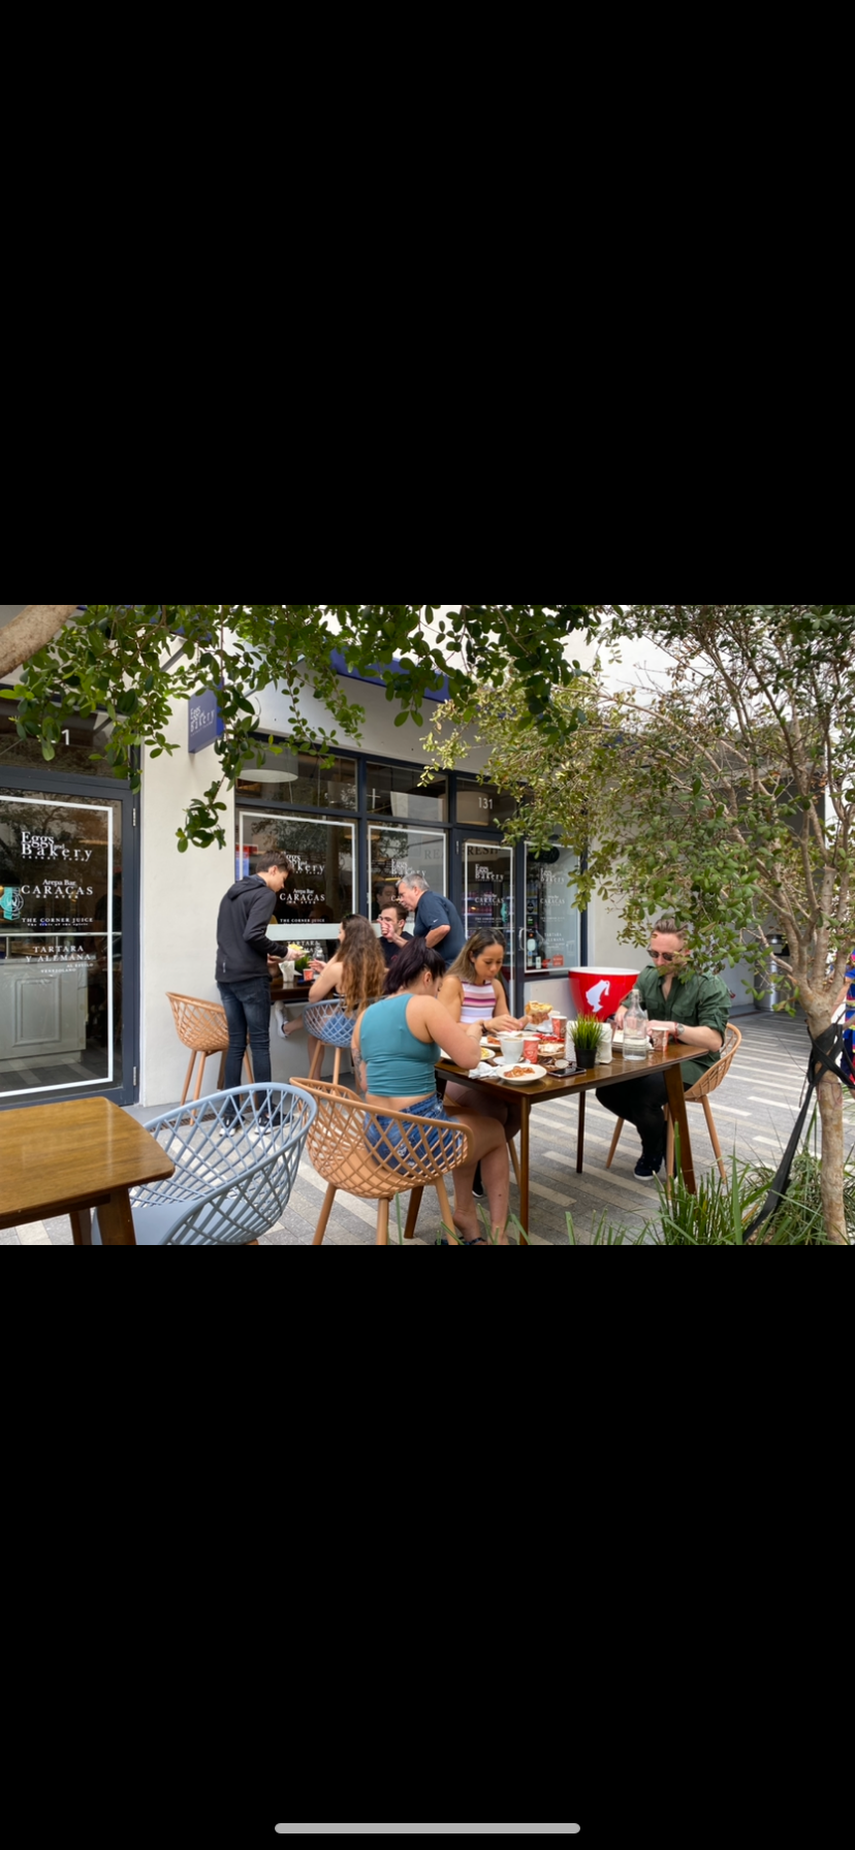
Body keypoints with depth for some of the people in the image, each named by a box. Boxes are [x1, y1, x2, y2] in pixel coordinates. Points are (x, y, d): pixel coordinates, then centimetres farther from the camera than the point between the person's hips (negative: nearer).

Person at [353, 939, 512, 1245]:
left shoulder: (366, 1016, 8)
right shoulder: (424, 1005, -13)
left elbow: (364, 1084, 13)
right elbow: (468, 1058, -15)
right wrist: (473, 1031, 6)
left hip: (376, 1138, 7)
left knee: (469, 1121, 32)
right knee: (495, 1131, 24)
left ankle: (465, 1213, 37)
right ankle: (498, 1233, 31)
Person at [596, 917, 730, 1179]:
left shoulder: (709, 985, -14)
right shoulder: (648, 976, 3)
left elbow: (714, 1041, -21)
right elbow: (627, 1007, 13)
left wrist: (672, 1027, -35)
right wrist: (623, 1014, -12)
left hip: (692, 1062, -6)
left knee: (645, 1092, -32)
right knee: (605, 1086, -17)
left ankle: (653, 1153, 2)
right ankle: (657, 1131, 10)